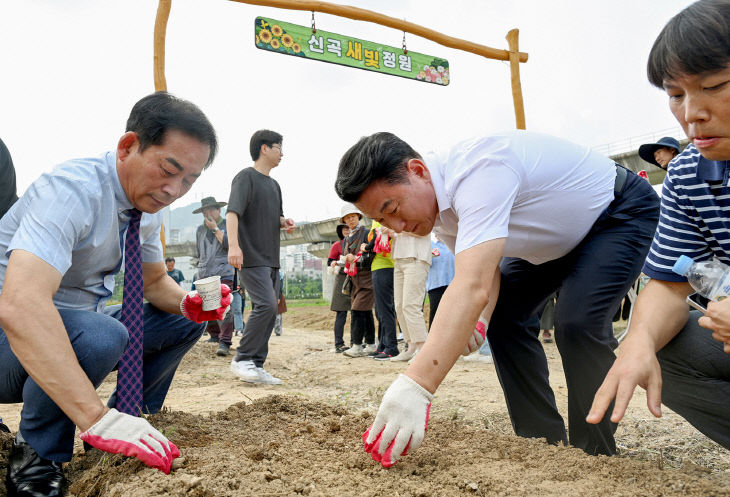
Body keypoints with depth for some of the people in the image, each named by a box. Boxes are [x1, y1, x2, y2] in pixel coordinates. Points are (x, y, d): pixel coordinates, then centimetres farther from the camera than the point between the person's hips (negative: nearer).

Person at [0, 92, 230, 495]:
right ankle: (36, 456, -10)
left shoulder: (148, 203, -3)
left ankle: (131, 421, 11)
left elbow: (155, 281, 10)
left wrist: (188, 303, -15)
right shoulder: (72, 189, -29)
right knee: (99, 337, -36)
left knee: (184, 324, 2)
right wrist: (97, 417, -48)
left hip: (82, 324, 8)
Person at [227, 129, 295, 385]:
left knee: (267, 311, 5)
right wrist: (233, 244, -32)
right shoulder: (246, 177, -5)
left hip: (271, 259, 8)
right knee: (266, 305, -19)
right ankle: (242, 359, -6)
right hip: (251, 257, -8)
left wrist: (284, 222, 6)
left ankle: (256, 366, 11)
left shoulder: (274, 184, 20)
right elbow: (233, 211, -18)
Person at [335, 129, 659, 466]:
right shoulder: (432, 202, -11)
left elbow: (472, 286, -52)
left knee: (578, 325, -27)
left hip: (622, 210, -8)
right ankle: (544, 442, 10)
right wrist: (479, 317, -26)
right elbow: (484, 267, -4)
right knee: (503, 318, -2)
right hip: (555, 236, 9)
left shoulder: (478, 171, -41)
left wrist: (415, 386, -59)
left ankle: (594, 454, -5)